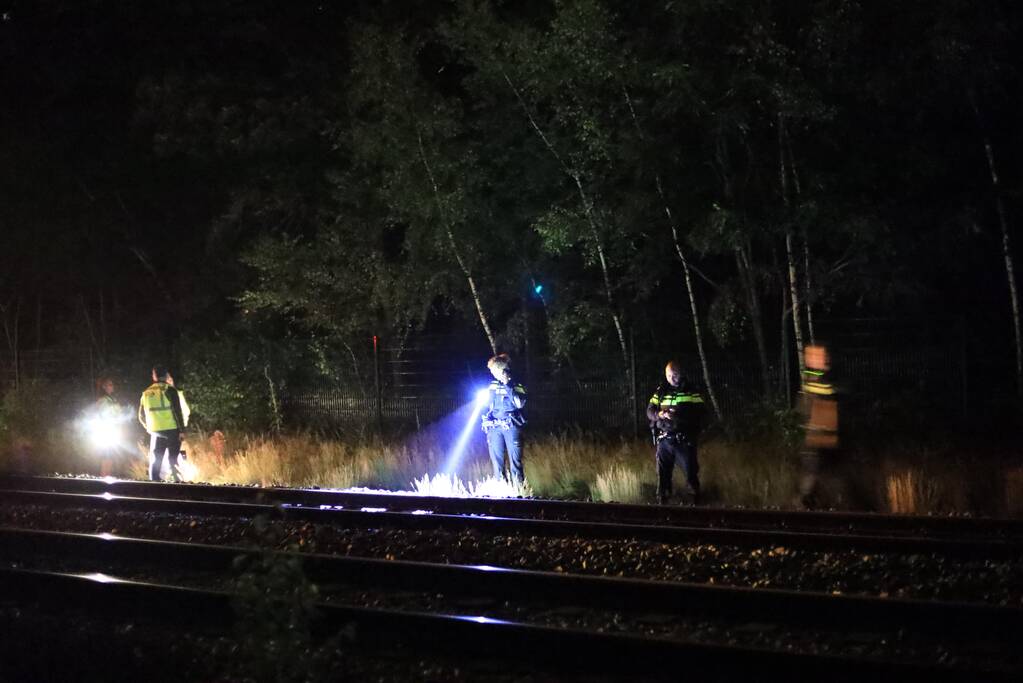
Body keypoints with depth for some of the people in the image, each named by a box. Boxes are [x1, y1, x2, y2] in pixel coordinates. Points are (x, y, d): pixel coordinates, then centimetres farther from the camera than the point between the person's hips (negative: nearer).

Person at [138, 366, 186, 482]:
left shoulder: (146, 393, 9)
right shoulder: (169, 390, -6)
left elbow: (141, 416, 14)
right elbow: (177, 411, -11)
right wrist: (181, 429, -9)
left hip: (155, 432, 4)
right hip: (171, 430, -4)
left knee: (155, 460, 9)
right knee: (173, 459, -1)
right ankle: (176, 481, -7)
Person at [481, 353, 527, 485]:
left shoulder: (516, 385, 0)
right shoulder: (493, 385, 12)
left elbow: (520, 403, -14)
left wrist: (508, 386, -15)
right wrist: (486, 422, 8)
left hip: (511, 426, -4)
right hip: (494, 427, 4)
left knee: (515, 460, -6)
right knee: (497, 461, 4)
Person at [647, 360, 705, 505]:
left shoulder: (692, 392, 3)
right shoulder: (661, 392, 12)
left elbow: (699, 414, -6)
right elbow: (650, 411, 6)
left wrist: (678, 415, -20)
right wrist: (660, 414, -17)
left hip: (685, 442, -3)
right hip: (664, 440, 3)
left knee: (690, 473, -7)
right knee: (663, 474, 6)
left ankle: (693, 502, -3)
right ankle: (662, 502, 13)